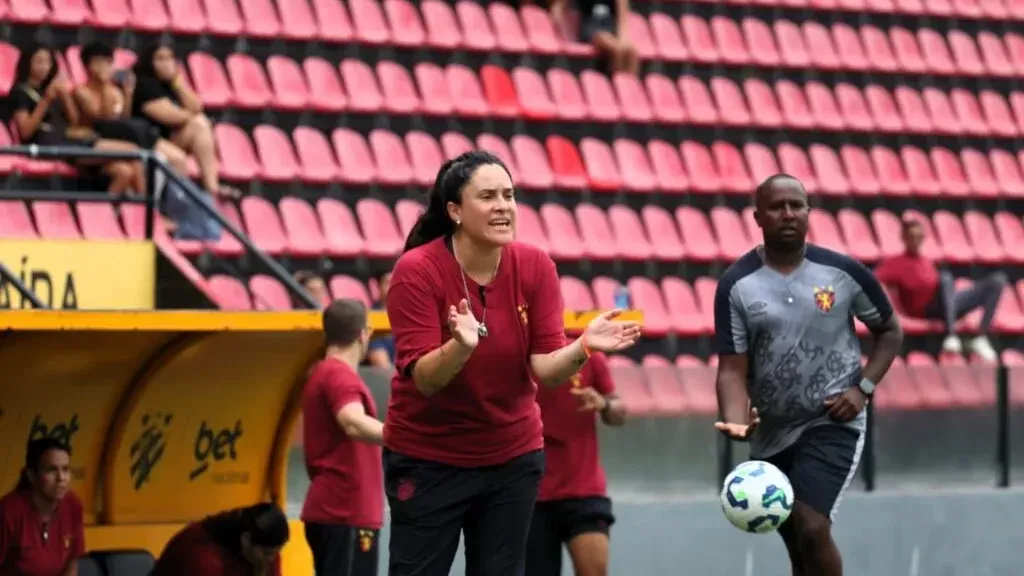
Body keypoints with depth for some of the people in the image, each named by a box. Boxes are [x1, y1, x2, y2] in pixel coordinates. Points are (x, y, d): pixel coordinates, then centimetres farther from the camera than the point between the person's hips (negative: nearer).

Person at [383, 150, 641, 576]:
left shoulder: (535, 267, -7)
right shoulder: (417, 271, -18)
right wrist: (460, 346, -42)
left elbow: (545, 369, -10)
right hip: (428, 459, -3)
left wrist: (584, 347, -31)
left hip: (512, 457, 3)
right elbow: (424, 378, -22)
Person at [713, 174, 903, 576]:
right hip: (771, 435, 3)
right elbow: (732, 370, -10)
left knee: (811, 529, -23)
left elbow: (890, 330, 8)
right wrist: (736, 422, -30)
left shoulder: (844, 272, -6)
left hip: (834, 424, -3)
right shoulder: (737, 285, -6)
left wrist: (863, 388, -8)